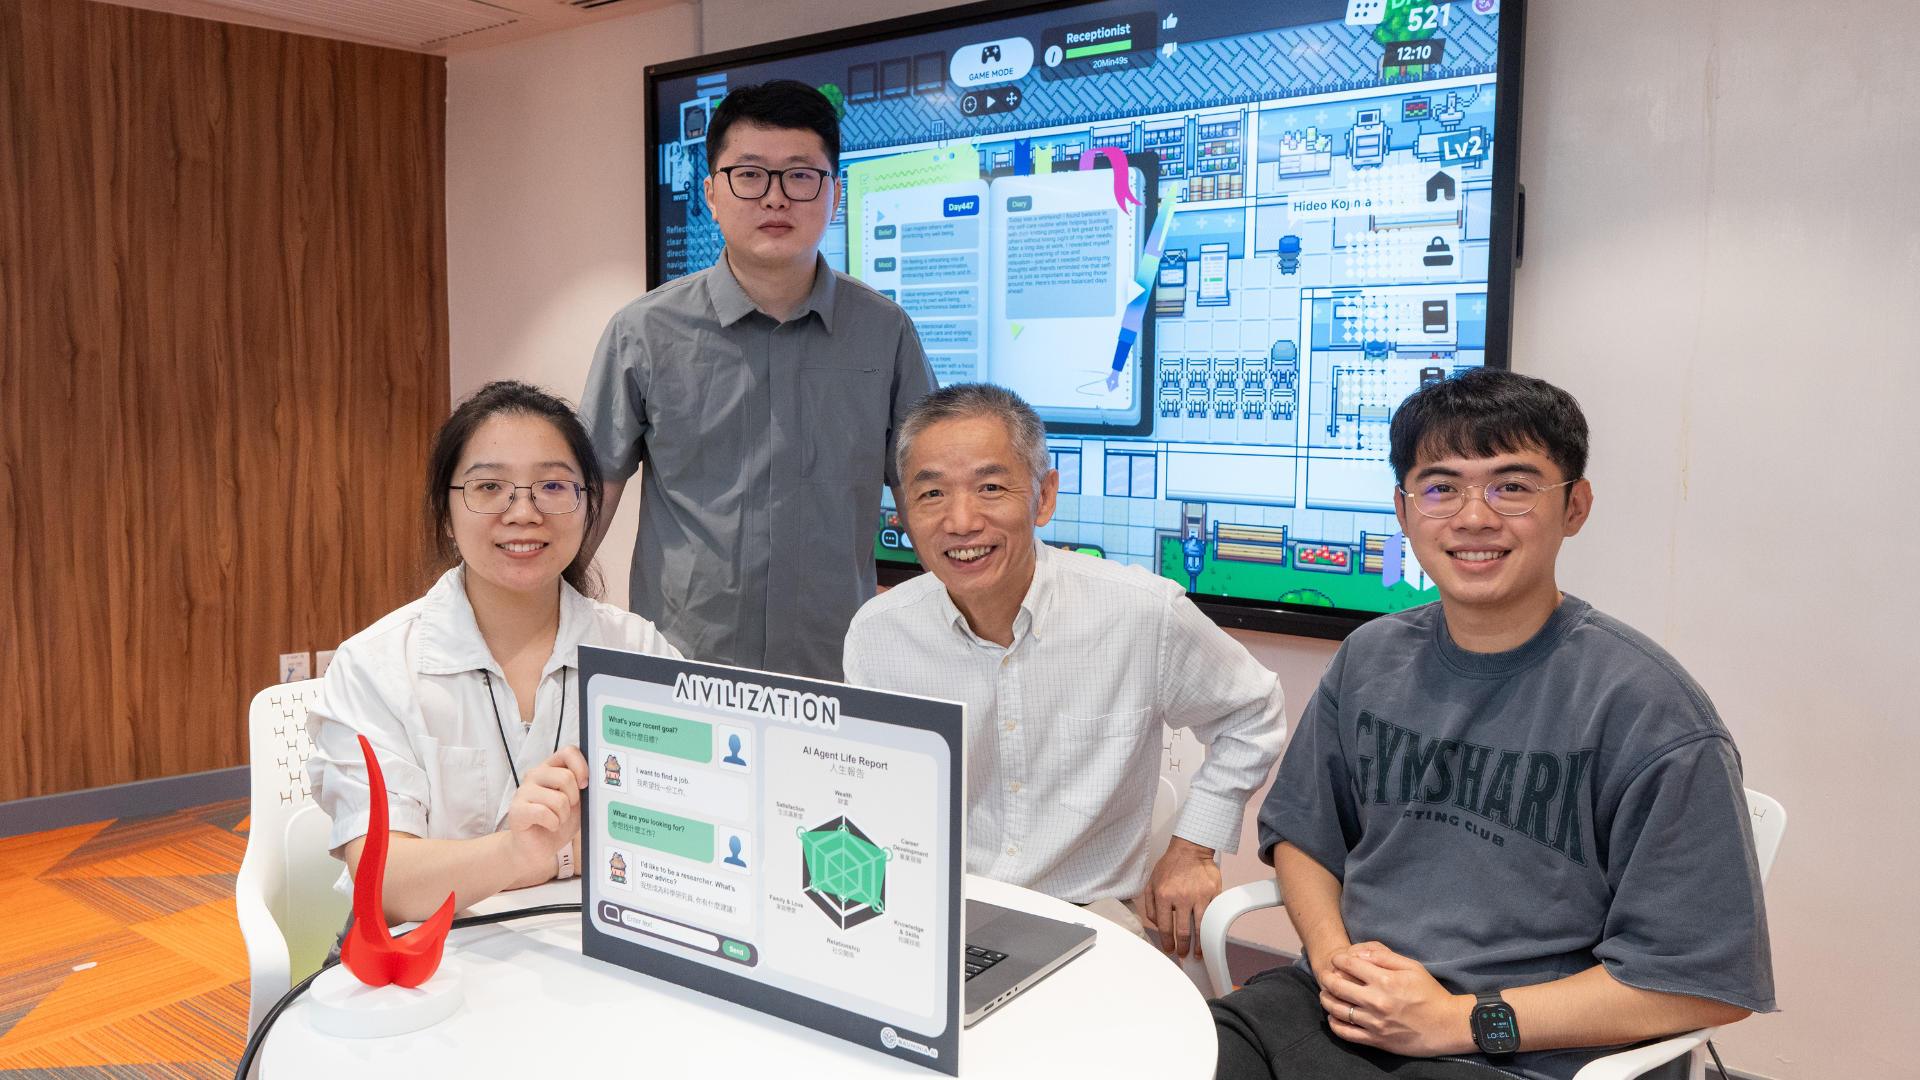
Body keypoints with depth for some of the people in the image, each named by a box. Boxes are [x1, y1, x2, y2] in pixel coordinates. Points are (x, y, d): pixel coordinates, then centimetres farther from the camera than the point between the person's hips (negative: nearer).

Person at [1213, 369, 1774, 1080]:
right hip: (1336, 1009, 5)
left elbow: (1707, 979, -10)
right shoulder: (1369, 660, 7)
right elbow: (1300, 832, 17)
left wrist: (1462, 1020, -13)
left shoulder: (1645, 708, -10)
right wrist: (1332, 955, -3)